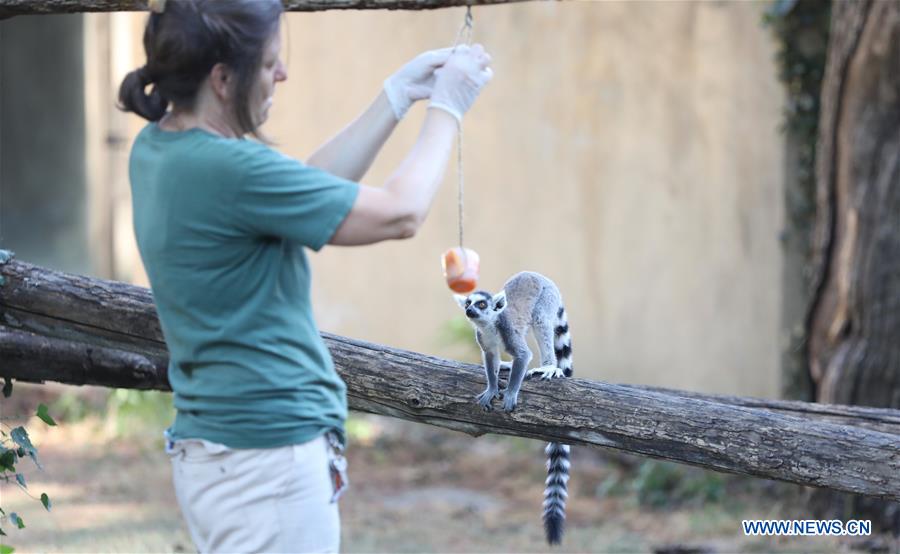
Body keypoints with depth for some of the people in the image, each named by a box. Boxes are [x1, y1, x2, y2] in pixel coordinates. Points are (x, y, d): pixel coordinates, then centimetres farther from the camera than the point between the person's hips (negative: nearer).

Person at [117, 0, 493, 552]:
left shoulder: (158, 148, 6)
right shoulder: (224, 168, -22)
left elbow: (308, 188, 16)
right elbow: (400, 214, -14)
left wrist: (399, 94, 15)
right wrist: (446, 108, 1)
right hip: (267, 461, -10)